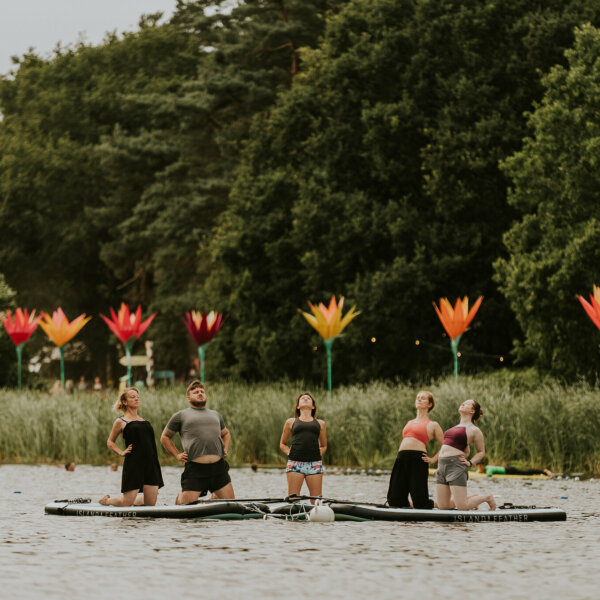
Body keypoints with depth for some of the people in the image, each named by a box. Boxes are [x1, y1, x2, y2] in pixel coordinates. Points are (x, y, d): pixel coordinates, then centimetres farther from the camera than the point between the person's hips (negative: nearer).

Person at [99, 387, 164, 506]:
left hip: (151, 464, 5)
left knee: (150, 503, 1)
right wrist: (121, 452, -5)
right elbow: (110, 442, 10)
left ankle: (135, 501, 33)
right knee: (126, 503, -3)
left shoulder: (144, 420, 16)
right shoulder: (121, 422, 1)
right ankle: (106, 500, 27)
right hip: (133, 464, -5)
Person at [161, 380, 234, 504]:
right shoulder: (180, 416, 11)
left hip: (219, 466, 4)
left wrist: (226, 449, 19)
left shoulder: (215, 415, 23)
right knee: (186, 507, -6)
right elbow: (165, 437, 17)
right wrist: (177, 455, 5)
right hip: (195, 468, -4)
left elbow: (225, 434, 38)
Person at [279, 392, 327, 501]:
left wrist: (317, 455, 7)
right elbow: (282, 444, 22)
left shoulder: (320, 423, 19)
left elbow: (323, 446, 26)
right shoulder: (291, 422, 17)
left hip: (314, 464, 1)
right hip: (295, 463, -1)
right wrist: (290, 454, 4)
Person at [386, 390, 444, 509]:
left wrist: (433, 460, -3)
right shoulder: (409, 423, 26)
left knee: (420, 504, -7)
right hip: (401, 459, 6)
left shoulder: (433, 425, 9)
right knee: (394, 501, -1)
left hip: (418, 459, -6)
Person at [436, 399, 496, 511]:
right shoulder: (456, 427, 23)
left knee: (462, 507, -12)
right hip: (442, 465, 8)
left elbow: (481, 451, 6)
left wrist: (470, 463, -8)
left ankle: (487, 498, 13)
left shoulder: (474, 430, 0)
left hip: (456, 466, -8)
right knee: (443, 506, 3)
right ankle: (471, 498, 23)